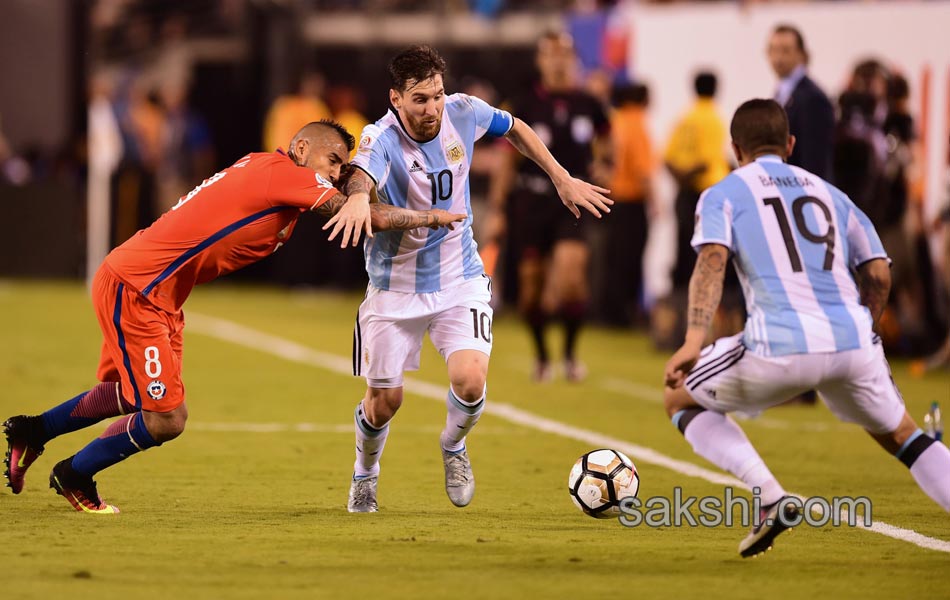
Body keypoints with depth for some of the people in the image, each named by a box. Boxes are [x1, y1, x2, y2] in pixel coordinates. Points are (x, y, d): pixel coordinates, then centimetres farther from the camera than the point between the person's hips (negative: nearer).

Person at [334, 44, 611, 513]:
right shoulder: (382, 139, -24)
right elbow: (363, 174, -48)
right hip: (395, 287, -2)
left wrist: (562, 179, 14)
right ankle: (365, 475, 37)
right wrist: (358, 196, -72)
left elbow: (513, 128, 12)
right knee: (384, 400, 4)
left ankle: (453, 446, 15)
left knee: (469, 381, -19)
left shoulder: (463, 113, -11)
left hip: (459, 280, 2)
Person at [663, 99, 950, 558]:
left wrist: (693, 342, -17)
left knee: (680, 398, 18)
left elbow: (712, 260, -7)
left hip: (780, 348, -4)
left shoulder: (723, 194, 13)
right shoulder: (828, 192, 25)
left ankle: (770, 499, -1)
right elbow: (878, 274, 19)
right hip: (852, 341, 4)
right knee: (898, 434, 26)